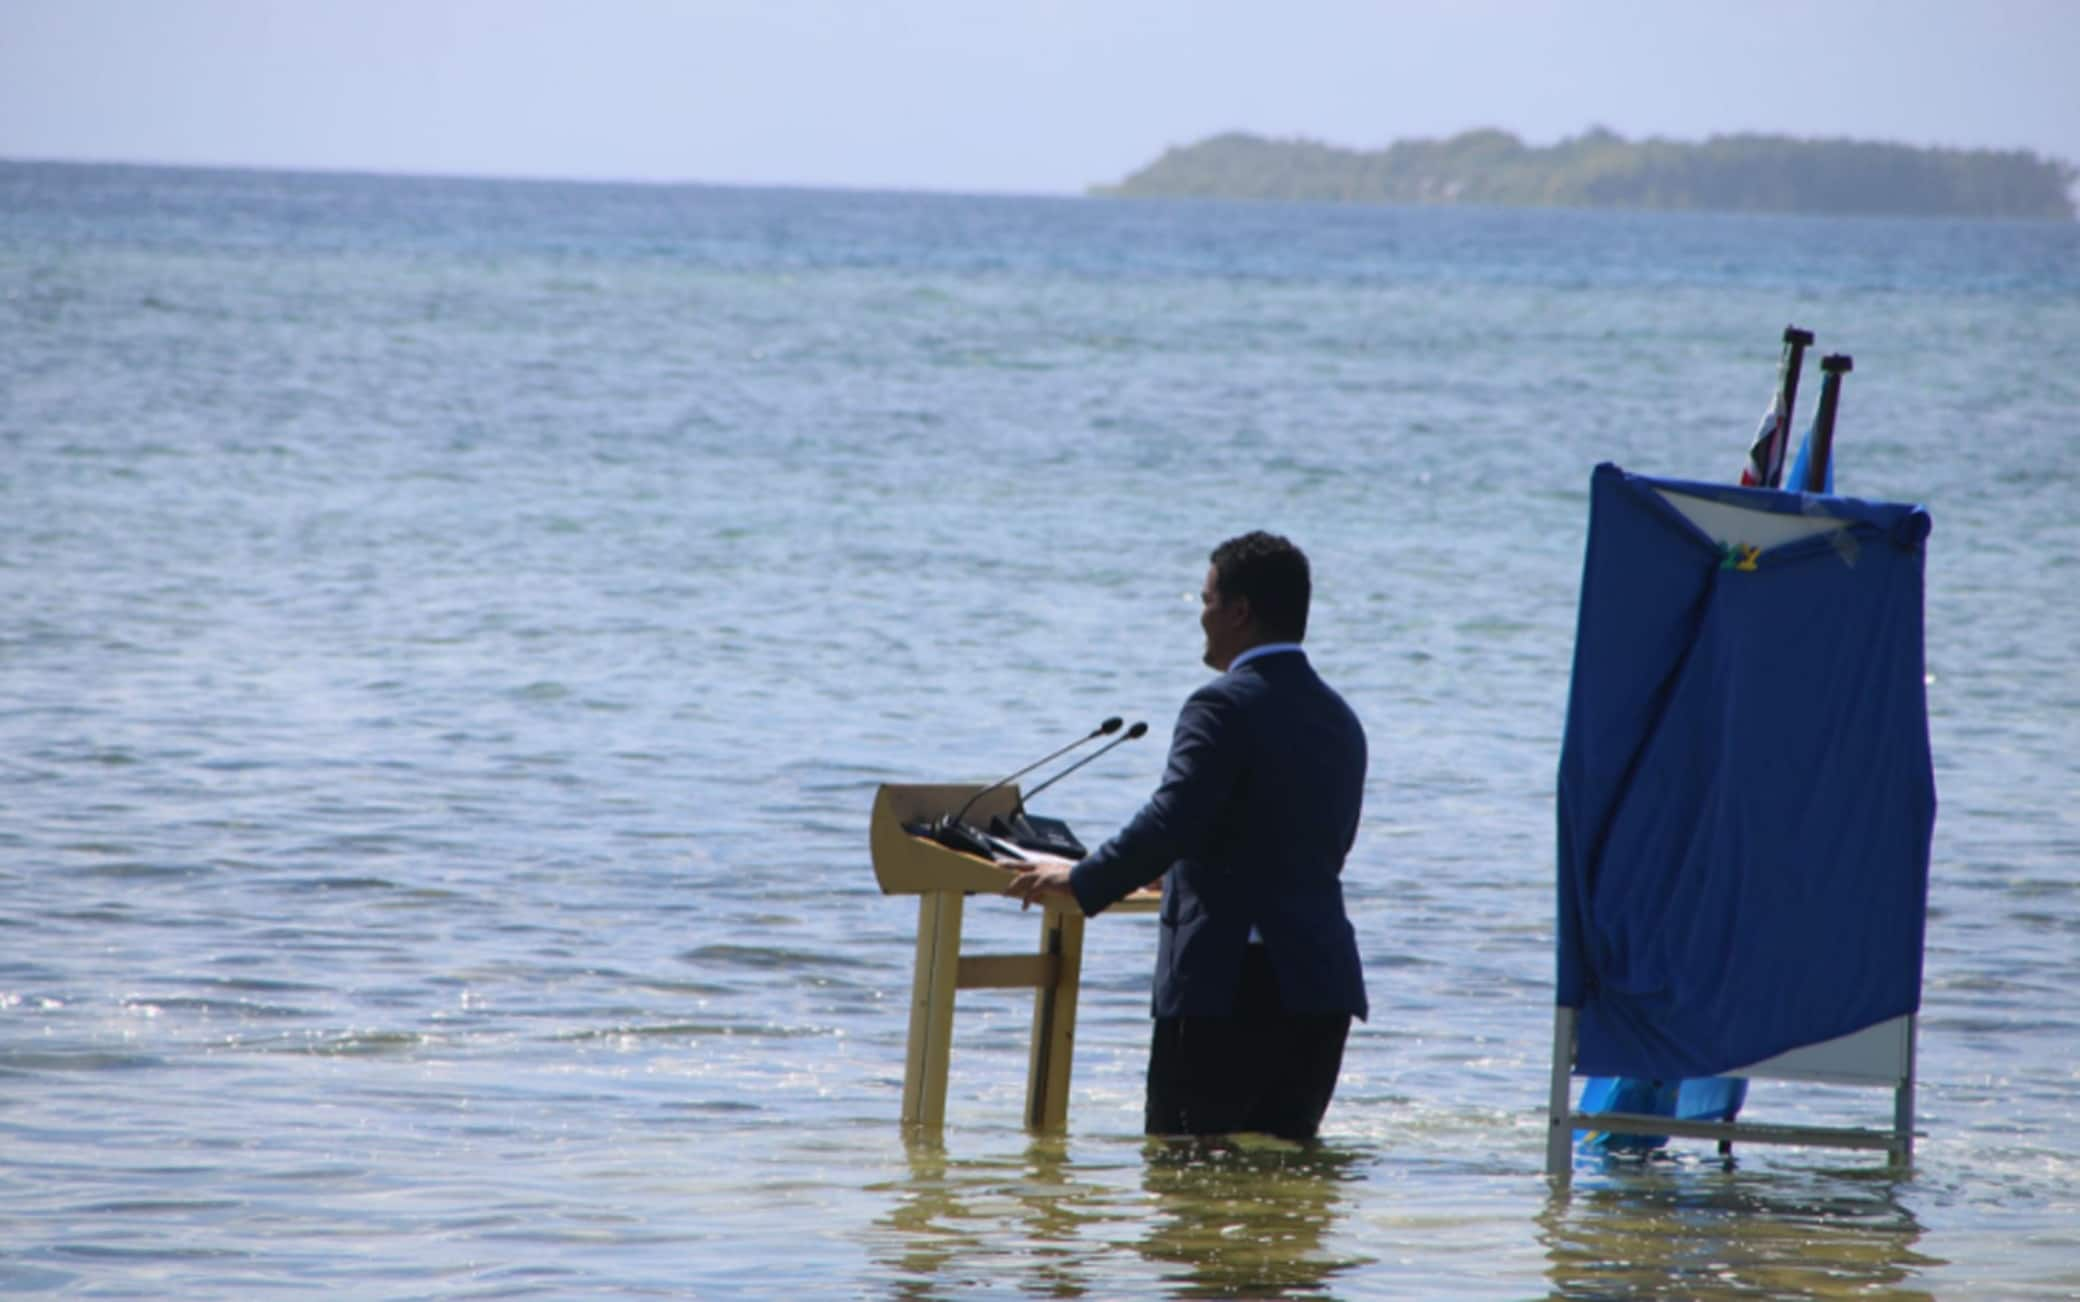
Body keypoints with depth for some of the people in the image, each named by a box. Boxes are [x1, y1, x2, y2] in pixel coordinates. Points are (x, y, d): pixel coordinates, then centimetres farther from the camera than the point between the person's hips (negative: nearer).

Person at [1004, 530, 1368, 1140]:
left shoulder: (1223, 706, -10)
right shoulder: (1341, 720, 16)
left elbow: (1171, 822, -21)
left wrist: (1082, 881, -6)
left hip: (1227, 982, -8)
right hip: (1323, 988, 8)